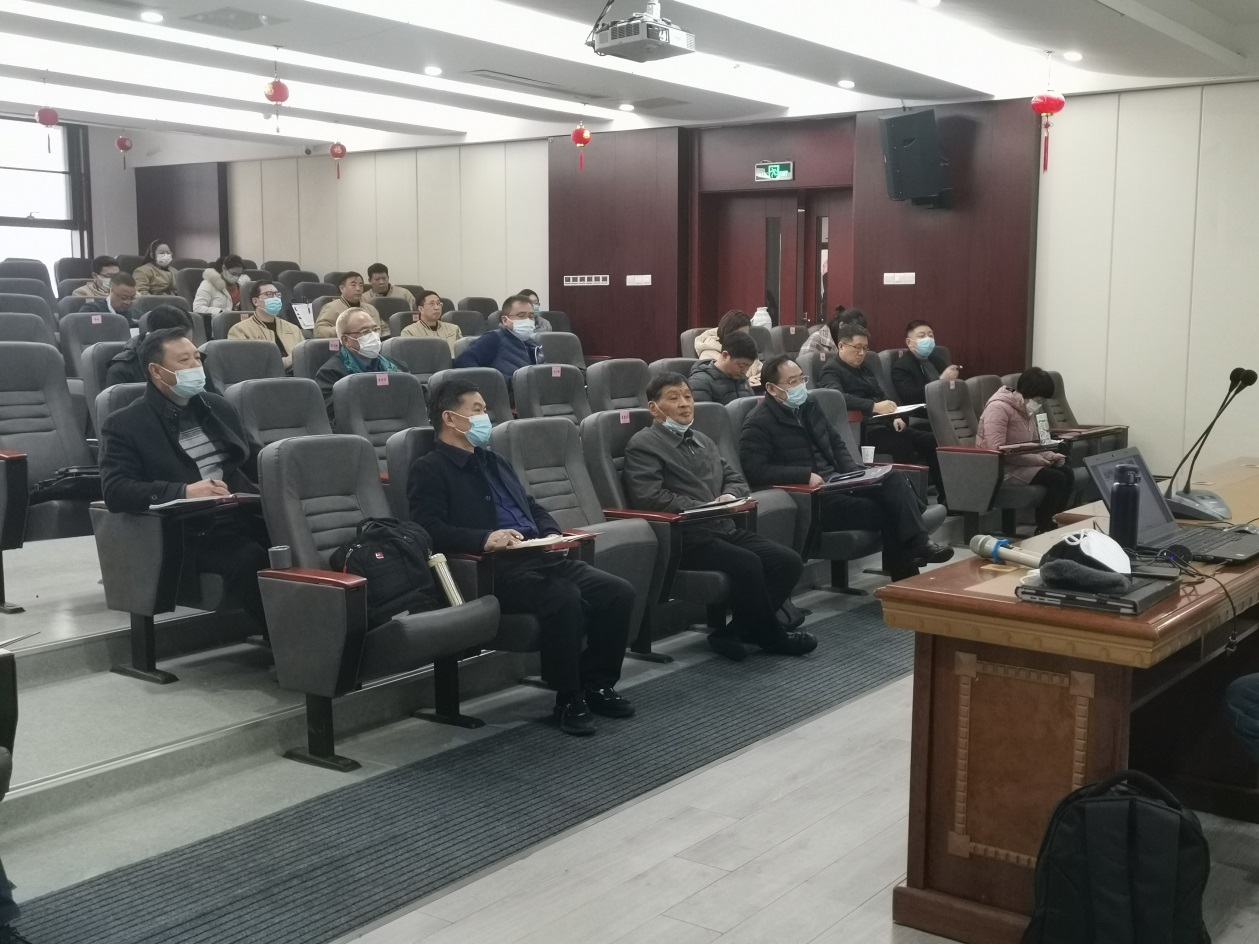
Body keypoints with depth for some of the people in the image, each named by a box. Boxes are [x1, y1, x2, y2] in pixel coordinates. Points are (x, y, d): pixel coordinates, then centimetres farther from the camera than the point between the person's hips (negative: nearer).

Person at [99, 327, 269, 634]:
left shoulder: (218, 407, 21)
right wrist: (183, 491, -23)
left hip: (245, 516, 5)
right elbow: (115, 491, -9)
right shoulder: (124, 424, 3)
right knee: (249, 559, -35)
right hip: (191, 535, -5)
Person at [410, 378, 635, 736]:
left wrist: (551, 534, 9)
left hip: (540, 557, 8)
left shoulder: (494, 461, 29)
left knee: (619, 592, -11)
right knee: (564, 598, -34)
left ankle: (597, 683, 5)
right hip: (495, 569, -8)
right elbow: (431, 530, -12)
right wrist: (484, 539, -26)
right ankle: (568, 699, -17)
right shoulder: (429, 470, 2)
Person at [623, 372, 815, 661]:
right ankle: (771, 635, -7)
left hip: (725, 527, 8)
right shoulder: (643, 444, -1)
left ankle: (736, 631, -8)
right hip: (685, 536, -8)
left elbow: (735, 479, 24)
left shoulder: (703, 440, 25)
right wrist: (703, 507, -15)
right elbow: (648, 497, -14)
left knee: (789, 561, -12)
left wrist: (729, 496, -1)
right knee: (747, 564, -30)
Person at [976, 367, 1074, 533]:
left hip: (1020, 464, 9)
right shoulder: (999, 408, -19)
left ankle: (1057, 524, 1)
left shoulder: (1026, 409, 11)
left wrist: (1047, 455, -4)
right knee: (1055, 479, -22)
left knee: (1067, 474, -8)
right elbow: (996, 451, -26)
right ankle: (1043, 529, -9)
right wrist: (1032, 459, -24)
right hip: (999, 468, -9)